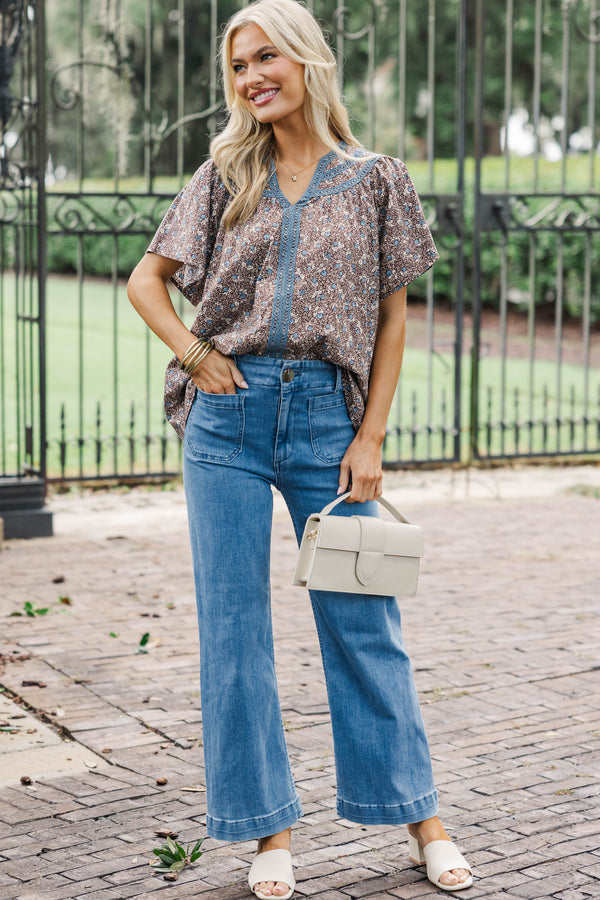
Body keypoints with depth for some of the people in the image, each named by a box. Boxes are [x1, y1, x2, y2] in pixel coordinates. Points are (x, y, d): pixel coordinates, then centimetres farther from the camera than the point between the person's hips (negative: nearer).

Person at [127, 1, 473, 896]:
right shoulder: (225, 176, 9)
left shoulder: (377, 181, 5)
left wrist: (371, 438, -2)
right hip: (229, 417, 2)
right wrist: (199, 357, -3)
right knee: (233, 622, 3)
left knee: (361, 617, 3)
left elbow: (391, 318, 5)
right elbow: (147, 278, 13)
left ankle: (419, 817, 17)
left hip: (327, 411, -1)